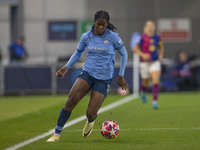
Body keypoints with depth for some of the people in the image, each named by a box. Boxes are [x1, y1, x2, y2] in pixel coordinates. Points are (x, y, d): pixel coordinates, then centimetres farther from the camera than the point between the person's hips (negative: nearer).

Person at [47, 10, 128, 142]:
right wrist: (66, 67, 7)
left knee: (90, 114, -11)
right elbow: (78, 53, 19)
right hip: (87, 73, 2)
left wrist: (121, 76, 5)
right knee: (71, 101, -22)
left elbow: (124, 54, 6)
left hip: (104, 79, -2)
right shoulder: (86, 37, 2)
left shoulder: (113, 37, -6)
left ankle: (91, 120, 31)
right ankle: (57, 134, -12)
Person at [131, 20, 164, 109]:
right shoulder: (141, 38, -11)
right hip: (145, 63, -2)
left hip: (155, 62, 2)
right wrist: (143, 55, -27)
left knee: (156, 81, -15)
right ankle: (143, 92, 49)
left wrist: (161, 55, 3)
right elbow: (135, 48, -14)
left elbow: (161, 47, 21)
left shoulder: (156, 38, 3)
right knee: (146, 82, 13)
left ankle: (155, 101, -13)